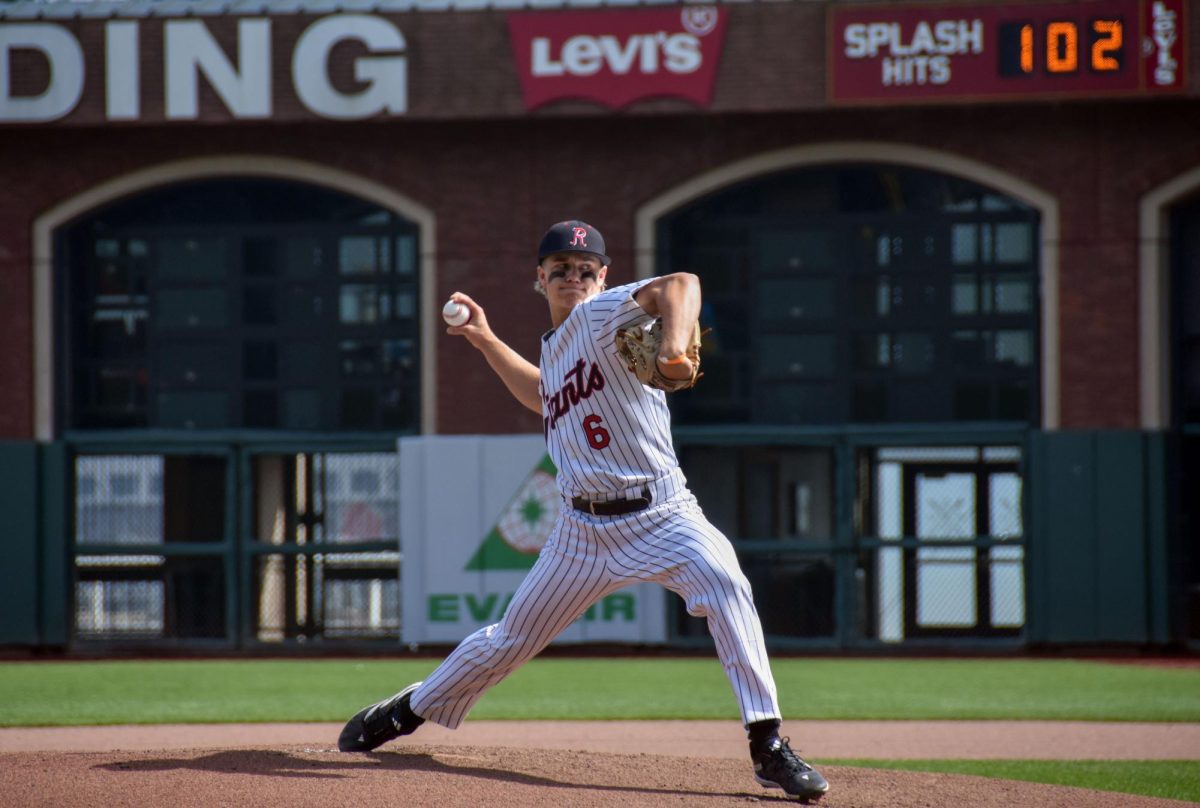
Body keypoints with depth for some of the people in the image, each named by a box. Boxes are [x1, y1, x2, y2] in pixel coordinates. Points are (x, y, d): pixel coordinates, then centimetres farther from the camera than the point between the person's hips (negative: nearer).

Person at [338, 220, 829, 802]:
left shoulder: (603, 315, -8)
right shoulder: (554, 345, 14)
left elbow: (679, 285, -29)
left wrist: (674, 343, -49)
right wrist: (488, 344, 29)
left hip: (660, 514, -6)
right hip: (583, 528, 6)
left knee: (724, 583, -34)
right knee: (510, 639, 15)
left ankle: (768, 747, -31)